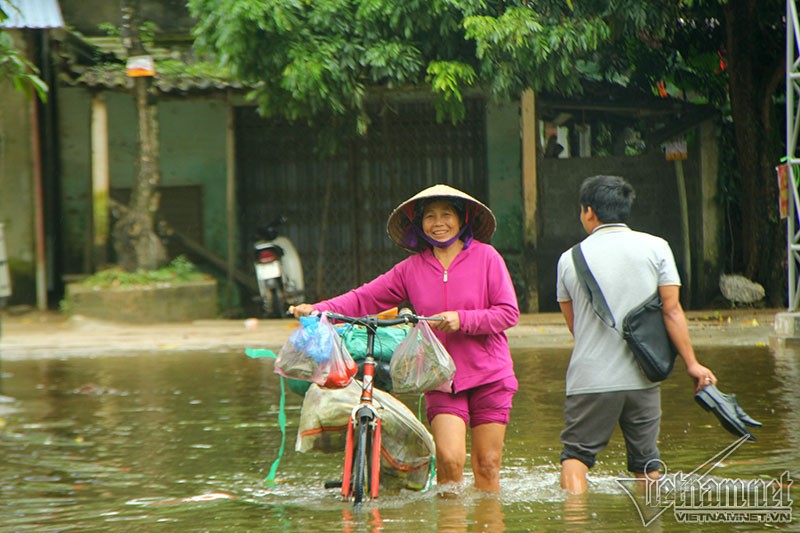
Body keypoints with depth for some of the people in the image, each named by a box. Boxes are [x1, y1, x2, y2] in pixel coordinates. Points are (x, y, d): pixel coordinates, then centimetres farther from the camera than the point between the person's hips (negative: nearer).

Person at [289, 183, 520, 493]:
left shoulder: (485, 257, 0)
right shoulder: (411, 269, 7)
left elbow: (509, 313, -5)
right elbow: (364, 299, 3)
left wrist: (462, 320, -17)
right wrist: (317, 310, -9)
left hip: (488, 376, -1)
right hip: (442, 379, 1)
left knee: (487, 465, 0)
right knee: (449, 458, -15)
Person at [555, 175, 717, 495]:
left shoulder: (570, 258, 2)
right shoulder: (655, 247, 0)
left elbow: (572, 322, 12)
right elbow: (672, 310, -5)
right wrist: (692, 364, -1)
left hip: (590, 380, -1)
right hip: (642, 378, 1)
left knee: (576, 454, 5)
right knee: (645, 462, 12)